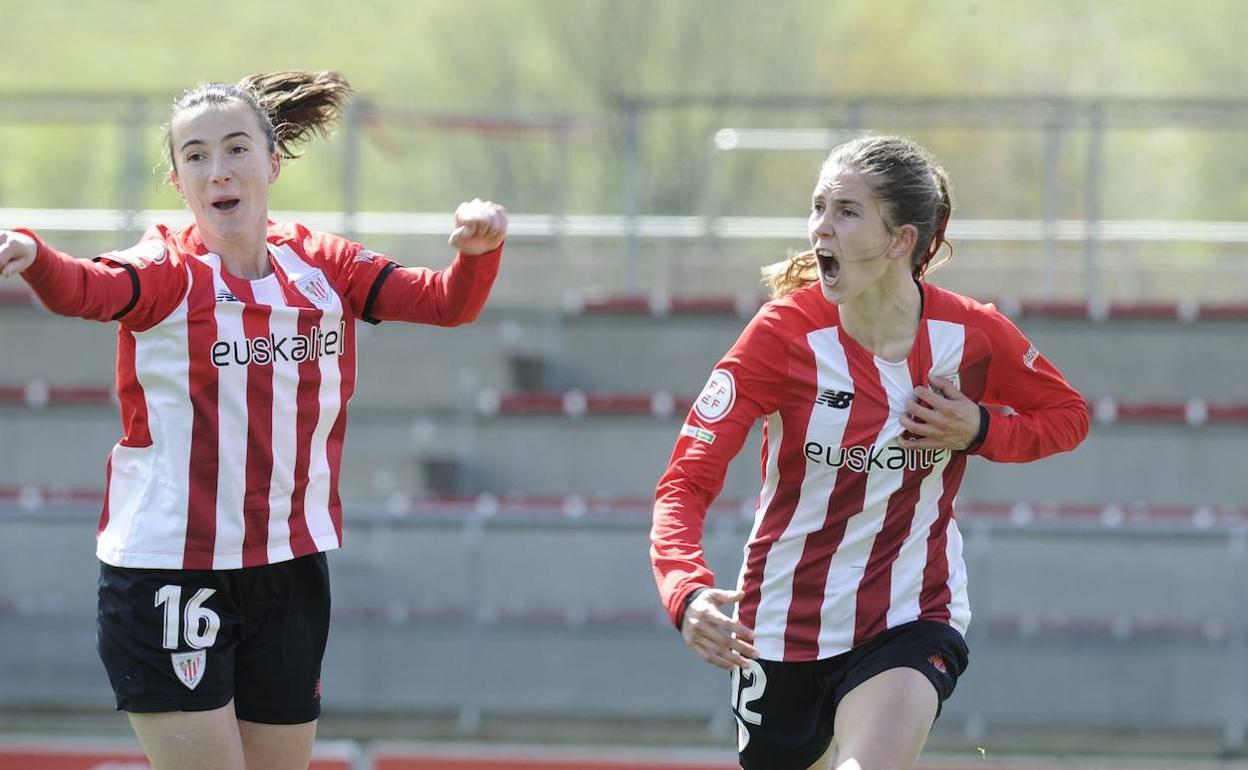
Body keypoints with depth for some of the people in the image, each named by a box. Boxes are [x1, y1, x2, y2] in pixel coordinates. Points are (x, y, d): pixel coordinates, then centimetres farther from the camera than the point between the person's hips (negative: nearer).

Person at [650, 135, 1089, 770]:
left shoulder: (974, 336, -10)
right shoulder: (784, 332, -15)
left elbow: (1067, 415, 11)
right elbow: (686, 483, -21)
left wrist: (980, 429, -12)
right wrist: (688, 594, -41)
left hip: (912, 618, -1)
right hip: (783, 622, 1)